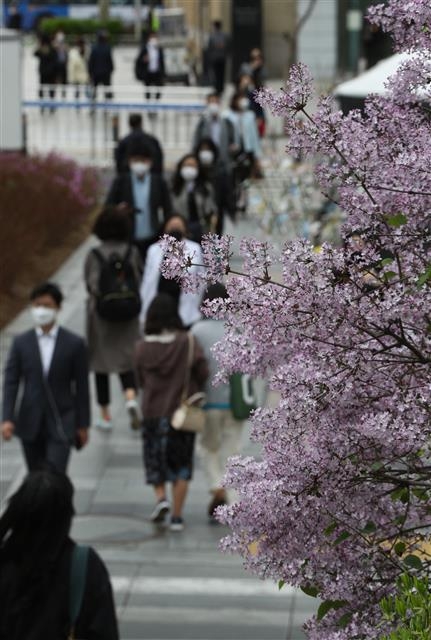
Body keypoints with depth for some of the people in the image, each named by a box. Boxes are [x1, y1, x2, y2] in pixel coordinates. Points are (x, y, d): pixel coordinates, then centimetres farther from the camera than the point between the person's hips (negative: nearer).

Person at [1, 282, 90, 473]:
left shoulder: (74, 344, -3)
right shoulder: (21, 343, 2)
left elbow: (81, 387, 0)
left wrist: (83, 424, 1)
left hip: (61, 425, -3)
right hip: (30, 423, 3)